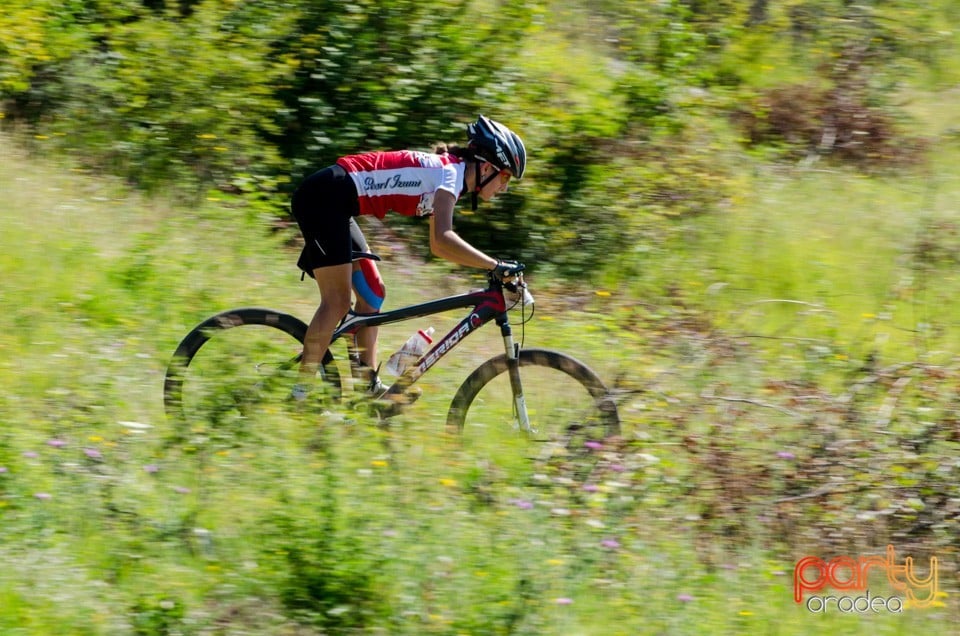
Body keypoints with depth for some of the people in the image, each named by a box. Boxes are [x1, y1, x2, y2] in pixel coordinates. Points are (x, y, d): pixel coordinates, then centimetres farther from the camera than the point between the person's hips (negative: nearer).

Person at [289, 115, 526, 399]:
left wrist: (490, 266, 15)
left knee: (371, 292, 11)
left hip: (332, 203, 10)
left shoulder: (445, 170, 15)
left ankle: (368, 385, 12)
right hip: (324, 198, -10)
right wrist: (497, 266, -28)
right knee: (337, 302, -10)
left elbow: (438, 245, 22)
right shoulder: (451, 172, -13)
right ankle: (299, 393, -8)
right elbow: (443, 238, -29)